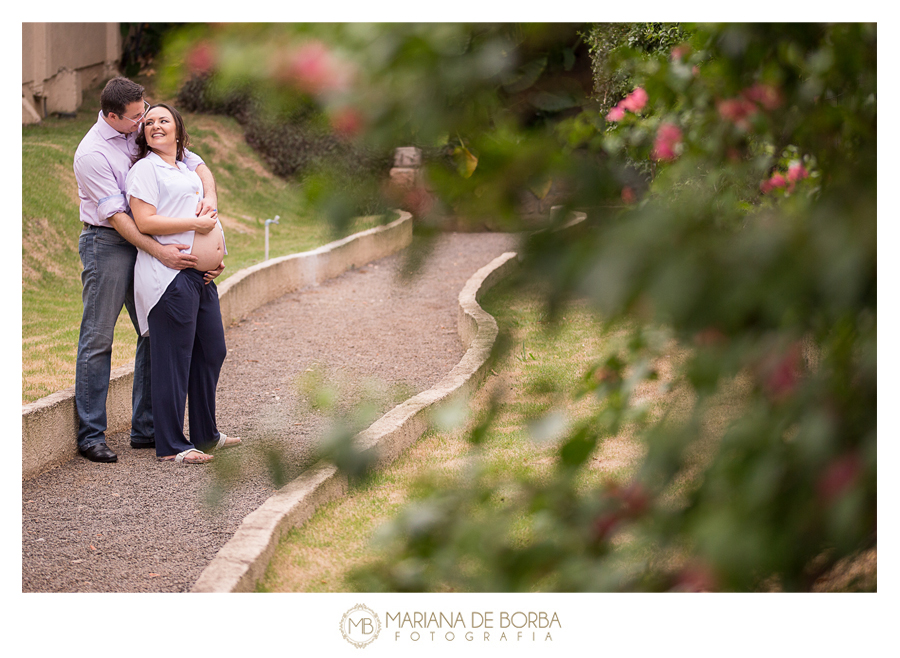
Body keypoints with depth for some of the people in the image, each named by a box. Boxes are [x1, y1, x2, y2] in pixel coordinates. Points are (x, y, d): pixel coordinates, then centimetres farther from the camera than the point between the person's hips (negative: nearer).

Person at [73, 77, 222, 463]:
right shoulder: (91, 153, -14)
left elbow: (195, 164, 10)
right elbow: (115, 214, -20)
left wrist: (209, 196, -12)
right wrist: (160, 252, -25)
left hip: (144, 243, 7)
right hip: (106, 243, -7)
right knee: (97, 340, -4)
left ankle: (145, 428, 15)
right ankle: (91, 435, 1)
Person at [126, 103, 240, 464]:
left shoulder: (186, 169, 21)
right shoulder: (145, 168, -5)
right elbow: (145, 221, -15)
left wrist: (215, 251, 18)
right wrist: (196, 223, -15)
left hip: (201, 275, 9)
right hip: (170, 275, -9)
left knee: (211, 352, 13)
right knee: (173, 358, -7)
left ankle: (206, 434, 25)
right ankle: (171, 445, -2)